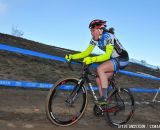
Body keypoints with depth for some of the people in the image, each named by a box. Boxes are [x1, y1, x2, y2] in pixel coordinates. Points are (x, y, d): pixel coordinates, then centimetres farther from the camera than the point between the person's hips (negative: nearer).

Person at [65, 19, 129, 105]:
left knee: (100, 69, -29)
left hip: (122, 59, -8)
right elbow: (86, 52, -2)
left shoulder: (108, 36, -25)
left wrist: (92, 59, -45)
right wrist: (71, 56, -12)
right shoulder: (95, 39, -2)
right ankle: (103, 103, 12)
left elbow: (107, 55, -34)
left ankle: (104, 97, -24)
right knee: (99, 80, -1)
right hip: (113, 60, 8)